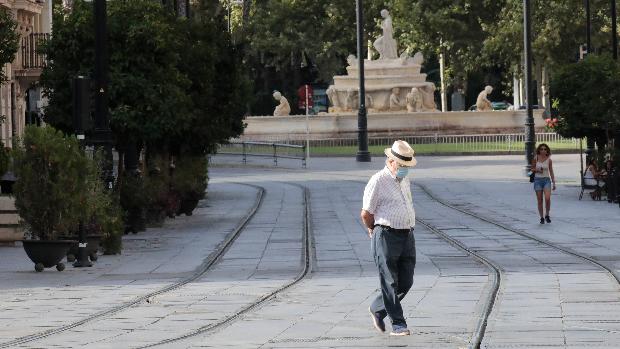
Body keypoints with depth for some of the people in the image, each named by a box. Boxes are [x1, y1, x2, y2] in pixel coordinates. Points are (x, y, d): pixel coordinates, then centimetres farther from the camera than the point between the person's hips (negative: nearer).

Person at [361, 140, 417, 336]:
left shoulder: (405, 181, 16)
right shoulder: (378, 181, -7)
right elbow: (366, 214, -3)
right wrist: (376, 232, 12)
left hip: (407, 236, 7)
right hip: (387, 237, -7)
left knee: (406, 283, 7)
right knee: (390, 283, -3)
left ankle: (377, 310, 25)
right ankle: (398, 324, -1)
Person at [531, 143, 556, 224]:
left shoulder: (549, 160, 1)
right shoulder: (536, 159, 0)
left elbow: (551, 172, 7)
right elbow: (532, 169, 10)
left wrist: (554, 183, 6)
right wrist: (537, 170, -12)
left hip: (547, 180, 0)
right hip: (538, 180, 1)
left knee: (547, 198, -18)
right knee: (540, 200, 2)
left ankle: (547, 215, 1)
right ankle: (541, 218, 13)